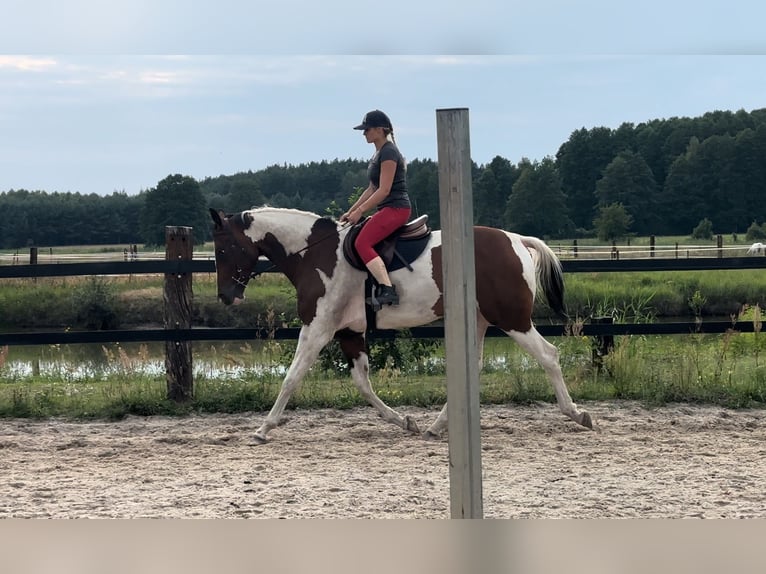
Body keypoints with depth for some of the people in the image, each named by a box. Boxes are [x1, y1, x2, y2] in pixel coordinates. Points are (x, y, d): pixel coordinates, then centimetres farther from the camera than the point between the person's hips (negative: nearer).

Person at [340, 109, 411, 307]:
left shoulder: (388, 152, -13)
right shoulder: (379, 153, 19)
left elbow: (384, 190, -19)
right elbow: (372, 189, 22)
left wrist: (360, 211, -16)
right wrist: (350, 211, 17)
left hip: (396, 208, -11)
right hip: (386, 210, 11)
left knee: (362, 242, -25)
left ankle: (388, 290, -33)